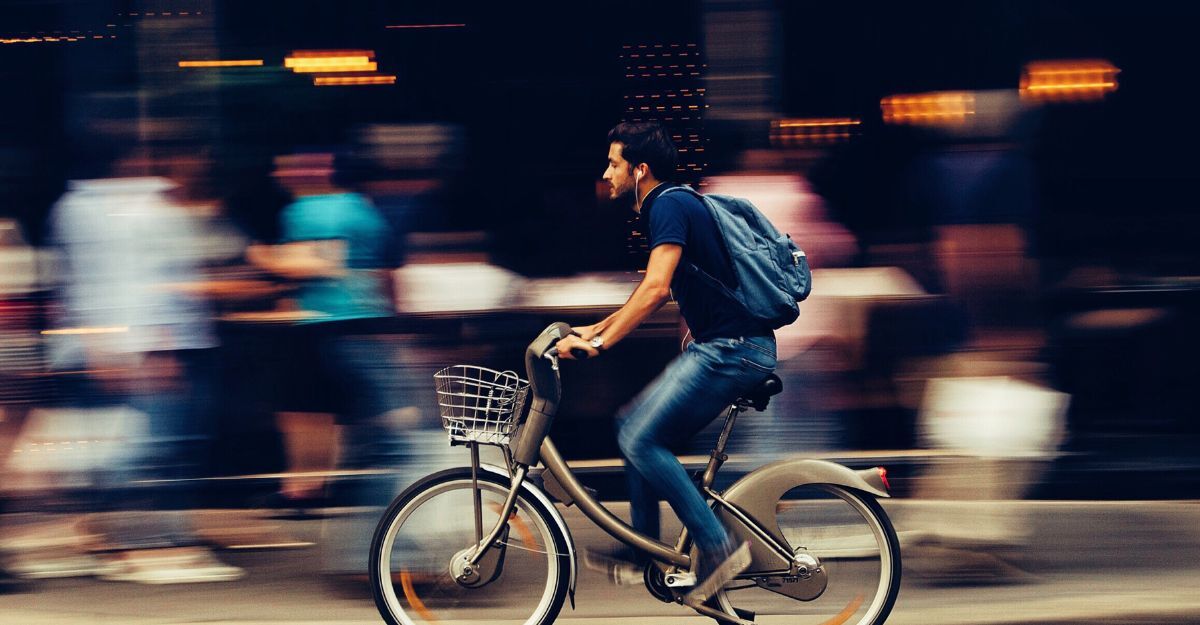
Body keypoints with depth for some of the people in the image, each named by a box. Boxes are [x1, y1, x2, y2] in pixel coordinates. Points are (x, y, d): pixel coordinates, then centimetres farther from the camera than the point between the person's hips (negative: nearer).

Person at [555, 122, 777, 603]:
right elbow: (654, 291, 33)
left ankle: (718, 547, -14)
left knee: (641, 437, -15)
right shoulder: (666, 207, 20)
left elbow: (656, 289, -24)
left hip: (732, 349, -10)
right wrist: (598, 328, 31)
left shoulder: (669, 206, -12)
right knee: (638, 431, 13)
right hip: (718, 347, 10)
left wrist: (598, 344, -23)